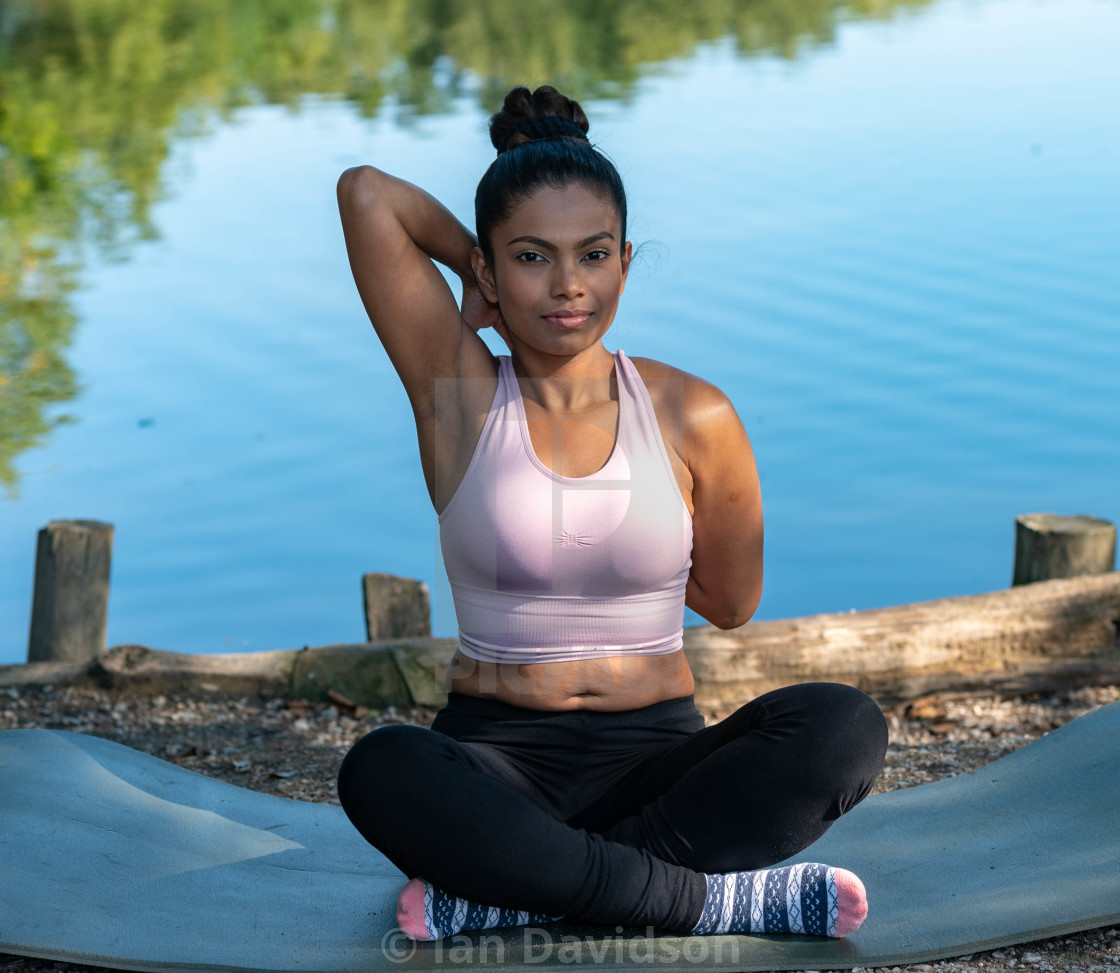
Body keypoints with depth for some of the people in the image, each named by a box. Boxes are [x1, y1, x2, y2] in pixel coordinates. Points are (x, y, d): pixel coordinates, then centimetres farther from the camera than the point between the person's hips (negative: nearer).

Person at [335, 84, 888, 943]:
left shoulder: (695, 418, 1)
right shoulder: (459, 393, 0)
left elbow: (731, 603, 12)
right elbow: (368, 194, -6)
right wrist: (475, 272, 7)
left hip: (659, 753, 2)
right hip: (499, 758, -1)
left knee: (843, 727, -27)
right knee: (382, 773, -35)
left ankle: (512, 889, -25)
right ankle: (709, 896, -27)